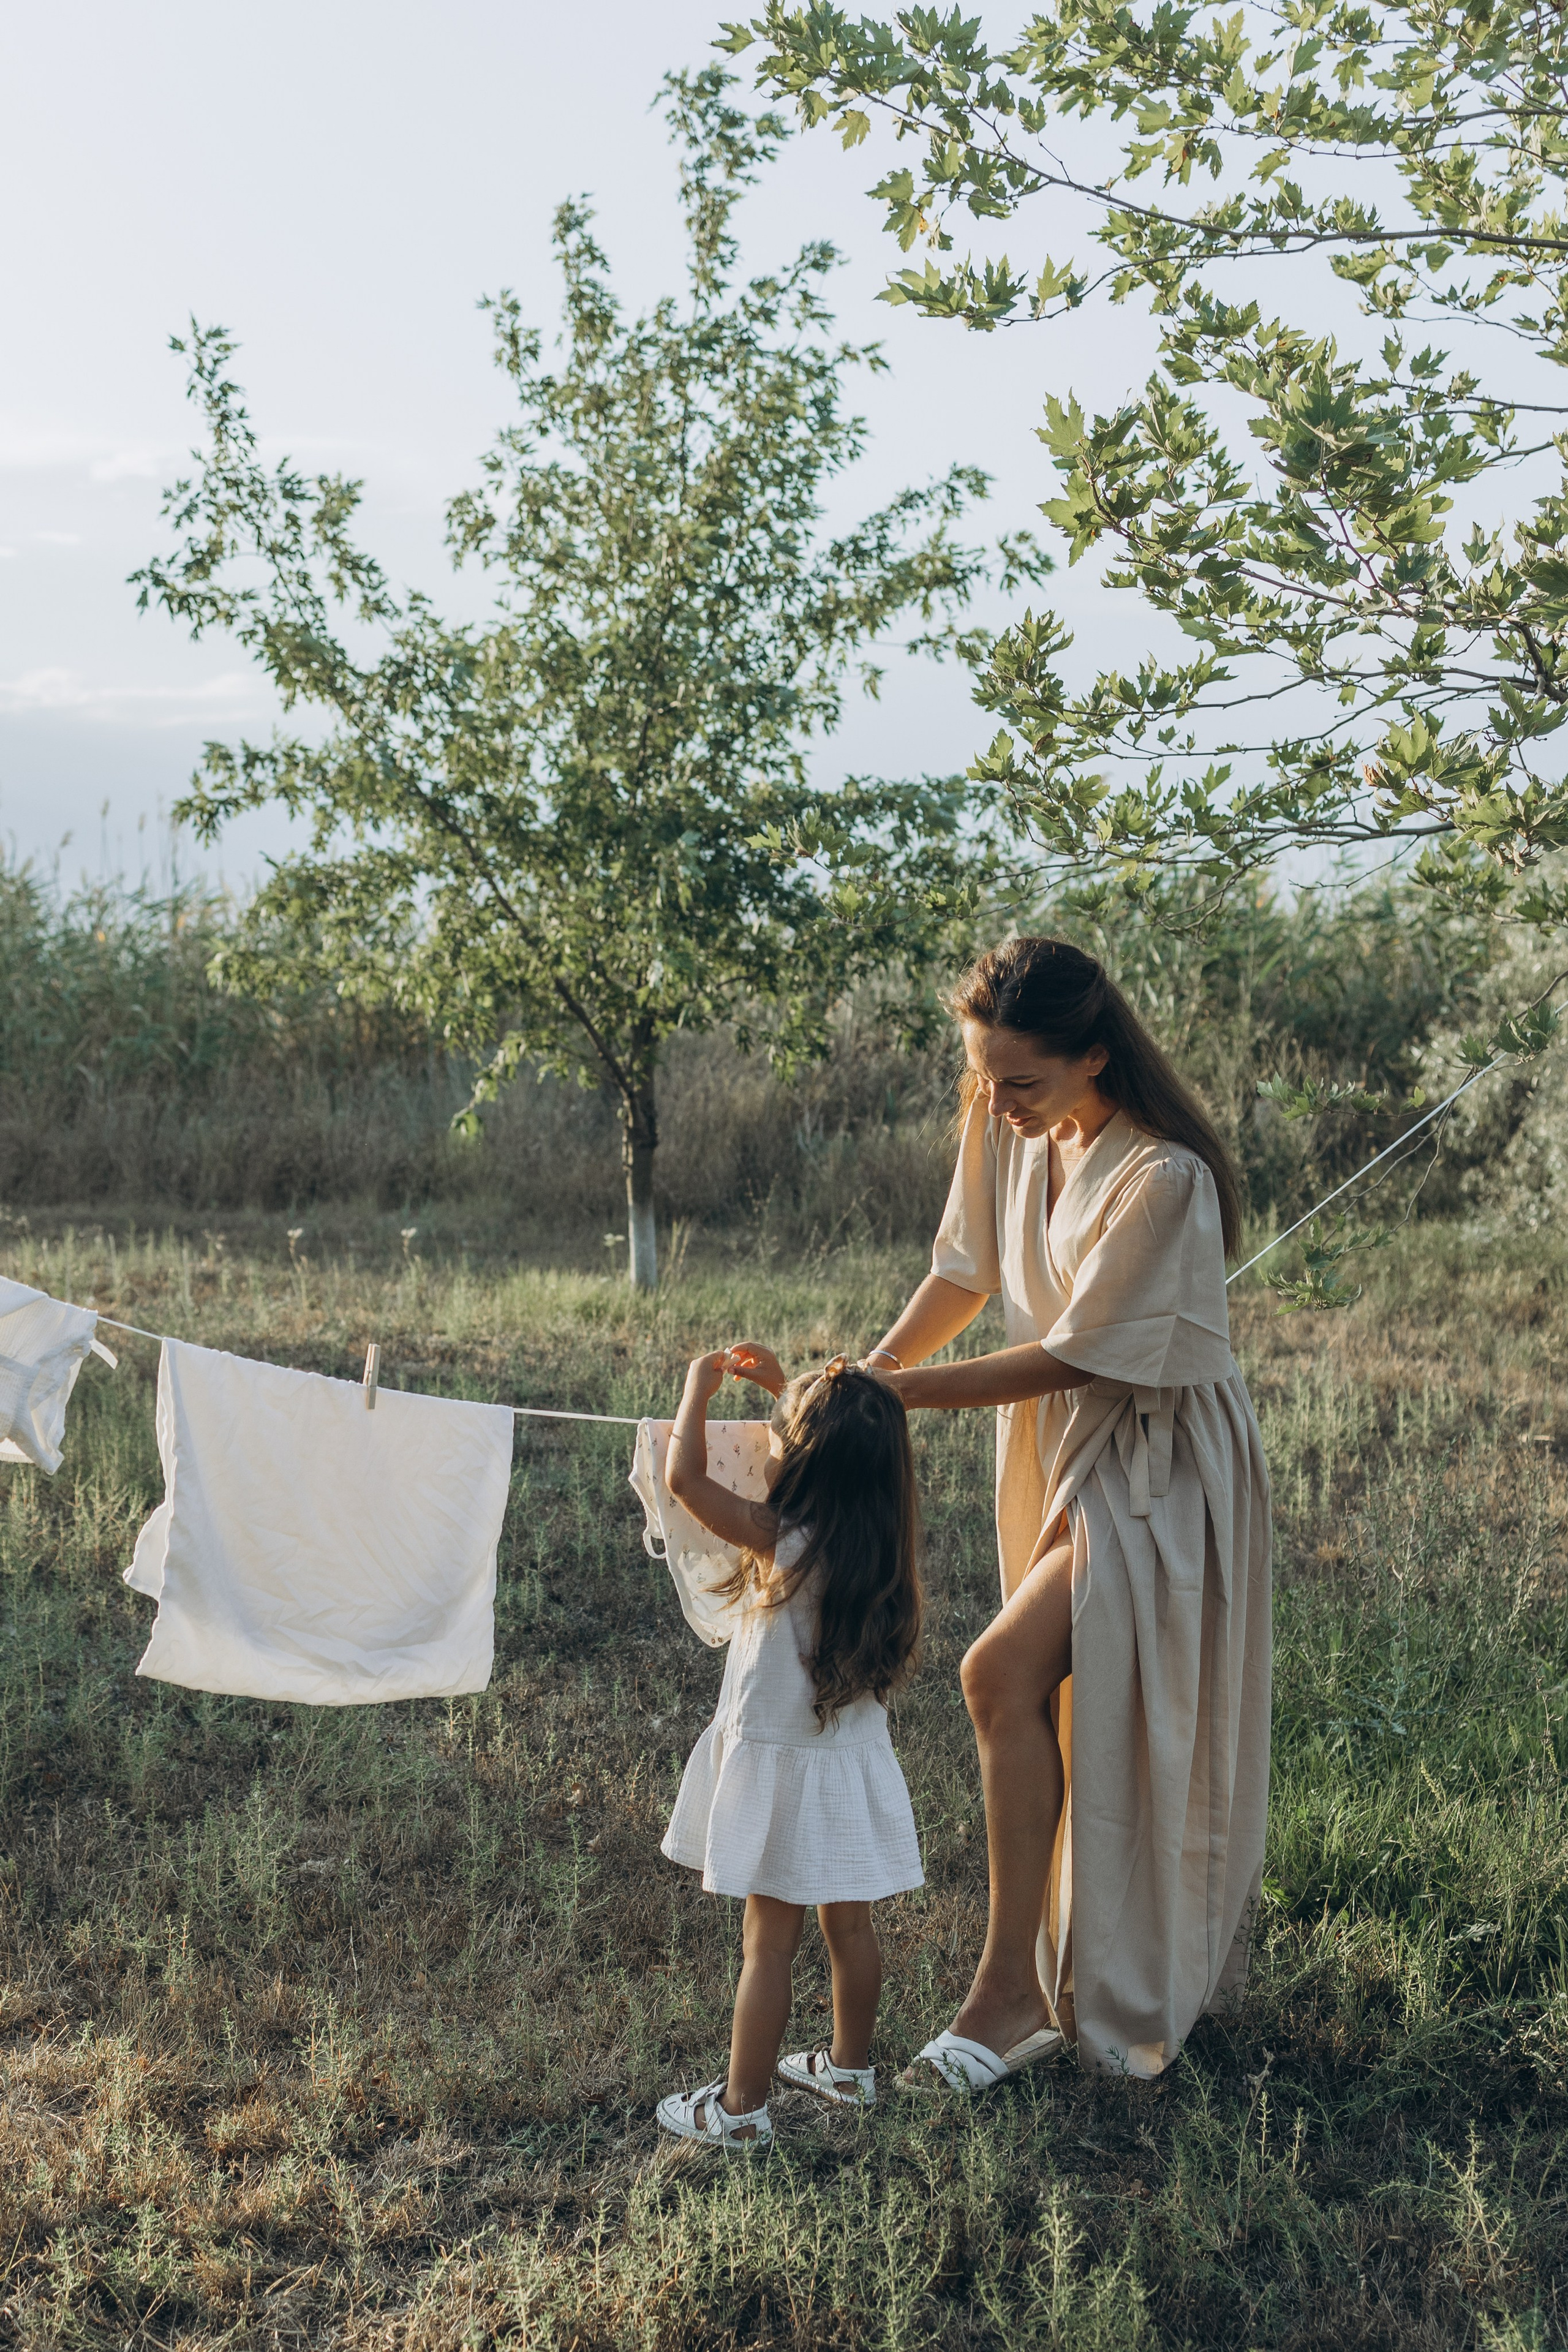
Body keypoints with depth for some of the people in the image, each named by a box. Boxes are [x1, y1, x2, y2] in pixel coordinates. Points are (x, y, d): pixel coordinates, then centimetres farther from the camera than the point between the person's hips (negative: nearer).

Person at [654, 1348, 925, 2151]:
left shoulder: (781, 1543, -24)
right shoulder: (874, 1537, -4)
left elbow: (682, 1477, -21)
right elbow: (840, 1454, 17)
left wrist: (700, 1386, -8)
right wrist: (783, 1386, 18)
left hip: (784, 1769, -7)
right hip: (854, 1760, 7)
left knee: (769, 1943, 3)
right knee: (850, 1925, 19)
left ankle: (740, 2108, 14)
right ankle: (850, 2068, 35)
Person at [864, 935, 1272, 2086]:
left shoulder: (1163, 1177, -27)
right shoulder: (1007, 1129, -4)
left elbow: (1076, 1355, -22)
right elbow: (966, 1272, 8)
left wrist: (905, 1391, -21)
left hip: (1157, 1462, -7)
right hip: (1061, 1443, 7)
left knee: (1004, 1676, -19)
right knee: (1069, 1709, 13)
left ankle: (1012, 1985, -8)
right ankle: (1083, 1975, 29)